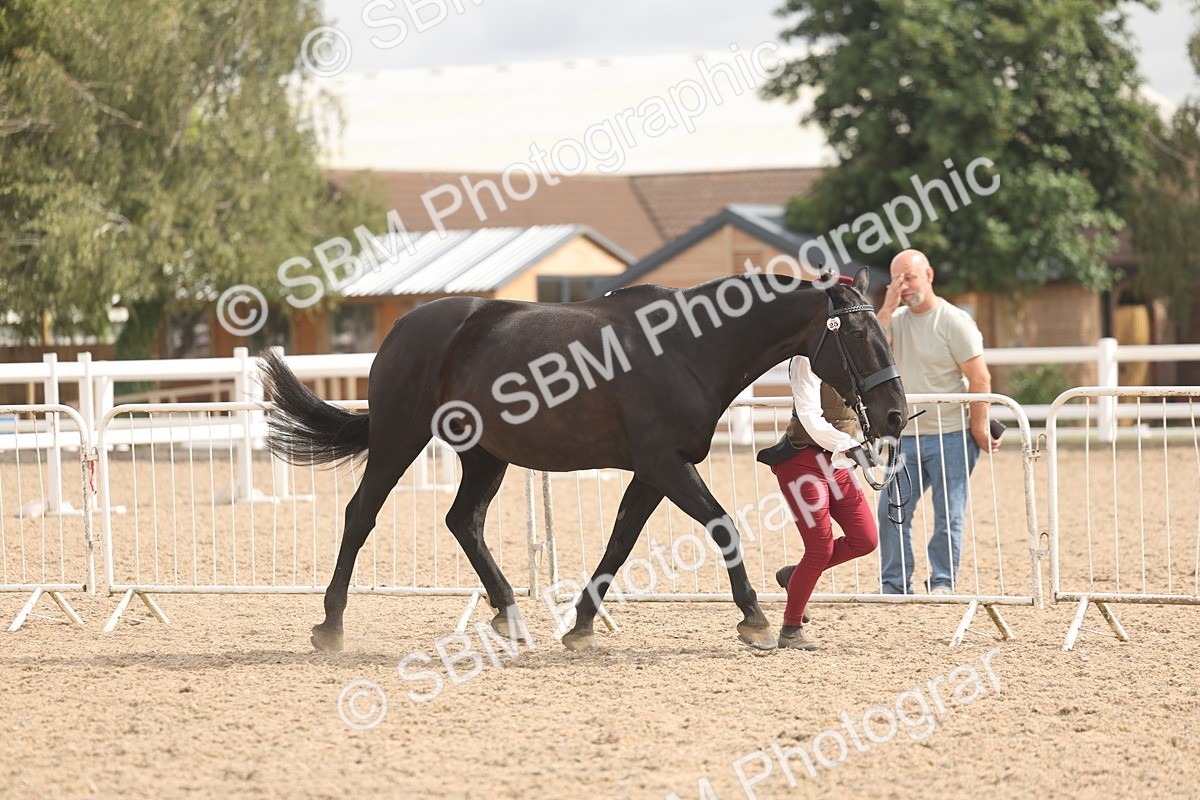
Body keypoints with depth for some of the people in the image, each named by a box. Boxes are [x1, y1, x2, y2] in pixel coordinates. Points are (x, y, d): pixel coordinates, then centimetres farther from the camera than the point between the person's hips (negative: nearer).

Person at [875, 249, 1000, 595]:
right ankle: (895, 585, 8)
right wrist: (888, 307, -12)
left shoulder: (954, 321, -8)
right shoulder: (896, 319, 8)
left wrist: (979, 429, -13)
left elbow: (980, 378, -10)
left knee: (948, 514, -1)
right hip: (907, 436, 5)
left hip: (950, 437, -5)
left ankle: (943, 583, 6)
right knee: (891, 510, 1)